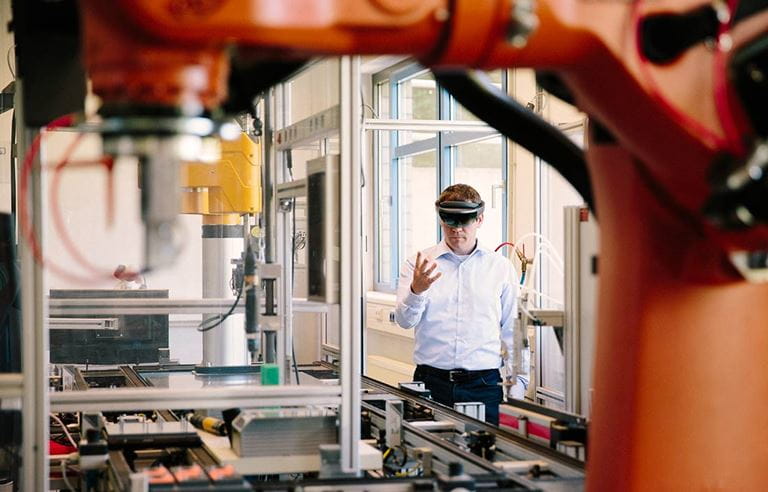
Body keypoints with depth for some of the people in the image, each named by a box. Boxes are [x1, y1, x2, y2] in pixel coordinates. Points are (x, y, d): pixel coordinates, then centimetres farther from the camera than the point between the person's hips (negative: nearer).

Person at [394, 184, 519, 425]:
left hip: (484, 384, 1)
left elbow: (512, 331, 12)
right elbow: (404, 320, -4)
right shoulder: (418, 264, 6)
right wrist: (416, 290, -24)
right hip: (431, 382, 0)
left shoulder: (500, 267, 9)